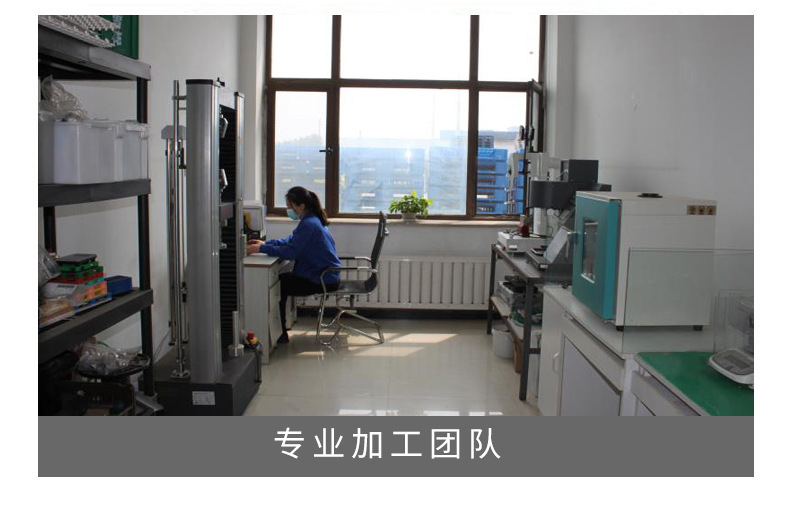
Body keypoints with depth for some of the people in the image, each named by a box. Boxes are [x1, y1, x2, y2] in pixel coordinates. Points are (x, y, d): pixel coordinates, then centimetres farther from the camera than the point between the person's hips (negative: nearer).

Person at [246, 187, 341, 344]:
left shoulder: (309, 224, -22)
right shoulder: (312, 220, 11)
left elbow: (291, 252, -26)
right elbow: (291, 240, 18)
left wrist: (262, 249, -20)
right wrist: (266, 243, 7)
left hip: (322, 280, -10)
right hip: (324, 274, 10)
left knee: (277, 287, -5)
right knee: (279, 279, 13)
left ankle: (280, 334, 6)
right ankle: (280, 331, 17)